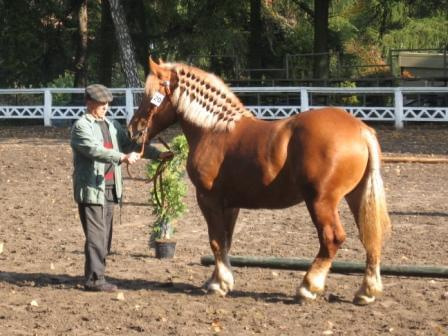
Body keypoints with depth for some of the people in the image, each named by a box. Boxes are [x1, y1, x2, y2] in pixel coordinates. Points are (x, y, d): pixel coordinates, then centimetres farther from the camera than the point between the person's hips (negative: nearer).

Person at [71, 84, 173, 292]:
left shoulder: (112, 126, 15)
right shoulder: (82, 126, -8)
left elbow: (132, 144, 19)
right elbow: (94, 150, -23)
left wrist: (158, 155, 8)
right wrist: (123, 158, -33)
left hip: (110, 189, 8)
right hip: (91, 190, -8)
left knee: (105, 237, 11)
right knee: (96, 236, -7)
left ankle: (96, 276, 19)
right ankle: (94, 280, -2)